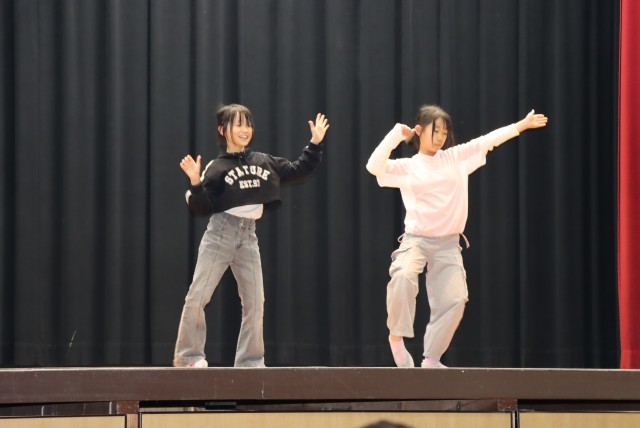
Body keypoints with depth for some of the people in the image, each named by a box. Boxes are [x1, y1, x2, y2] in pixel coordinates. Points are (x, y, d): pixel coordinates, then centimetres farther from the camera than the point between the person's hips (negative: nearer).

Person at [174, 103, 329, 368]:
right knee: (197, 297, -7)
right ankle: (188, 355, 0)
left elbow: (299, 171, 15)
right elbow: (202, 209, -6)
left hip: (248, 236, 4)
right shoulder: (216, 169, -3)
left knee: (255, 302, 2)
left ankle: (250, 361, 9)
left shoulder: (265, 163, 10)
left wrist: (315, 144, 8)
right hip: (220, 233, -4)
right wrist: (196, 183, -22)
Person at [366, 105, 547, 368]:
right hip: (416, 239, -3)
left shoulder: (456, 158, 9)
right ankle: (397, 336, -16)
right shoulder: (407, 167, 1)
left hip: (448, 244, 3)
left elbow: (487, 141, 8)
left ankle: (431, 359, 5)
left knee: (455, 300, -9)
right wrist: (397, 134, -12)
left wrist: (522, 125, 7)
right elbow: (374, 166, -14)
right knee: (403, 277, -33)